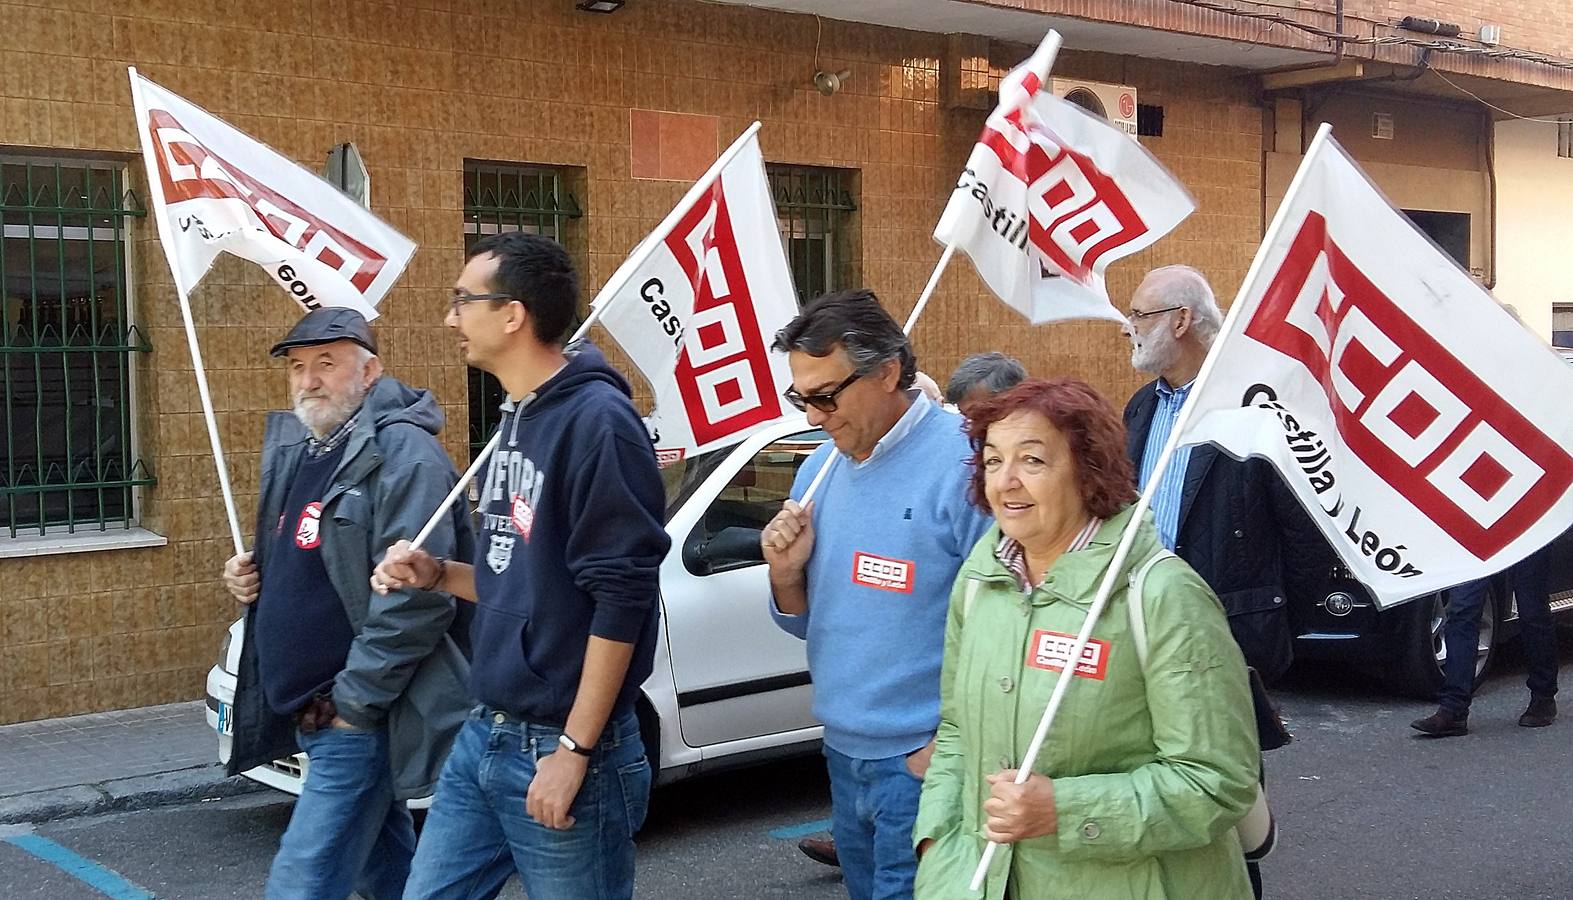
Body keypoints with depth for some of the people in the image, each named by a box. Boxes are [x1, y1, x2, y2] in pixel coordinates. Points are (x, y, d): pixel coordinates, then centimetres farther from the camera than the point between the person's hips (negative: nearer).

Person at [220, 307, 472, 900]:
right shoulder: (296, 453, 14)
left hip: (360, 720, -9)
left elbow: (414, 600, -23)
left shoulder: (402, 455, -16)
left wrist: (351, 704, -19)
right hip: (308, 714, 9)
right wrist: (250, 575, 5)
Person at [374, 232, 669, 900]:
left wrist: (573, 750, -21)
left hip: (559, 745, -9)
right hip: (483, 736, 9)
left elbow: (621, 597, -21)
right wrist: (437, 573, 3)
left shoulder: (596, 419, -17)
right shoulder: (515, 419, 12)